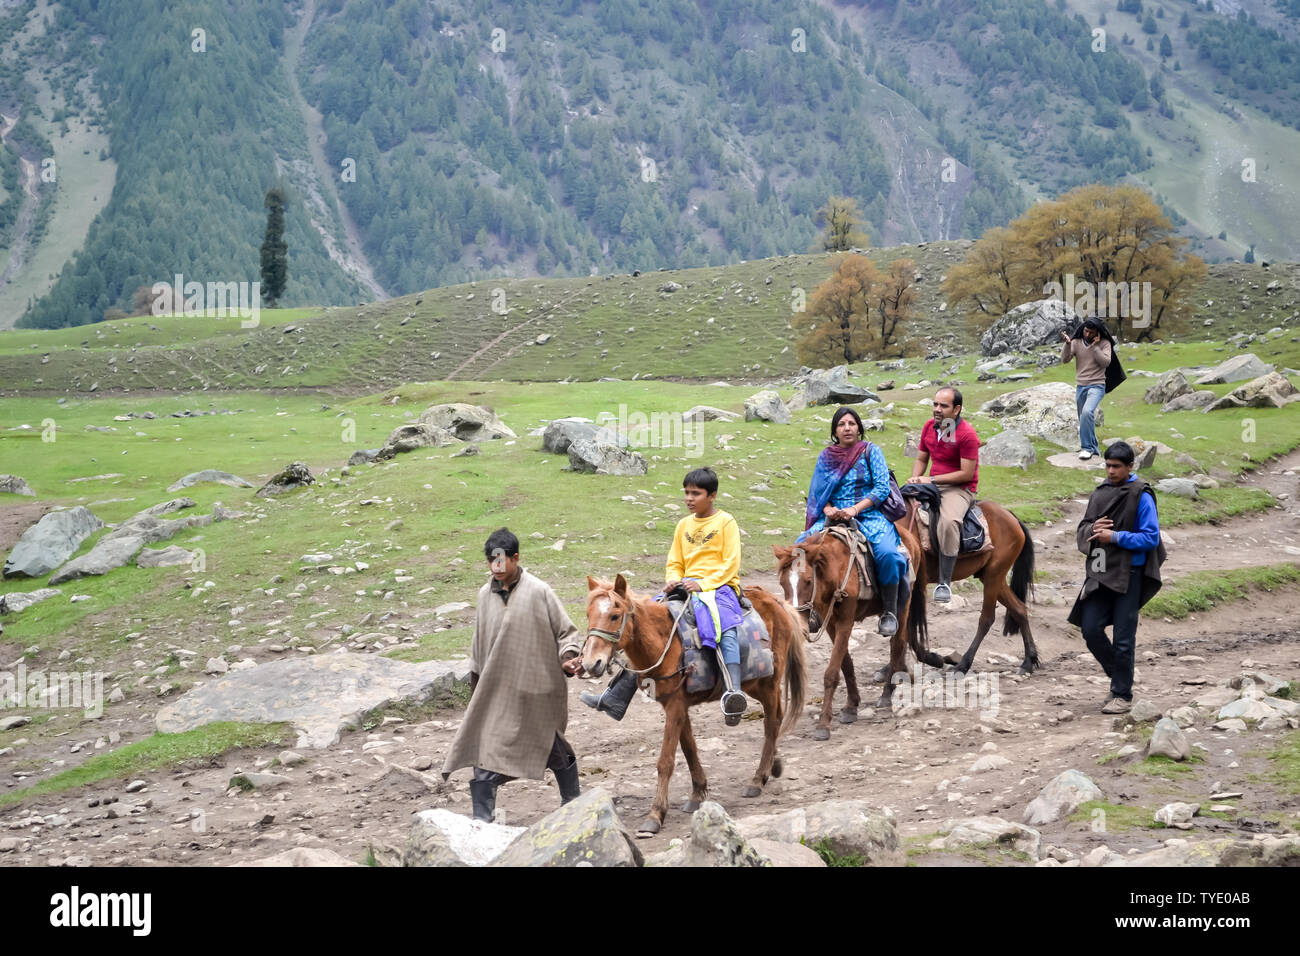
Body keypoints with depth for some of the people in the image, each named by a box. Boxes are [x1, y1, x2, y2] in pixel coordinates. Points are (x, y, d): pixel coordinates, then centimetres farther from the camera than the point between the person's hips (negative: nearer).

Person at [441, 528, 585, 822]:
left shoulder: (539, 592, -9)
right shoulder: (485, 595, 5)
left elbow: (565, 631, -4)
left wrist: (569, 658, -21)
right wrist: (475, 675, 19)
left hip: (537, 689, -4)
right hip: (495, 688, 4)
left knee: (553, 748, 11)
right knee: (484, 748, -5)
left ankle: (572, 801, 34)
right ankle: (482, 819, 1)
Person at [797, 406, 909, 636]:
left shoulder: (871, 451, 3)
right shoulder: (826, 457, 11)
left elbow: (882, 487, -6)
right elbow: (818, 493, 11)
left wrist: (855, 509, -18)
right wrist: (828, 509, -12)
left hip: (869, 515, -3)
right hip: (834, 517, 3)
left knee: (887, 552, -33)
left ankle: (889, 612, -16)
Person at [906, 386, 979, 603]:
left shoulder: (967, 434, -15)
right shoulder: (930, 427, 7)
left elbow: (966, 473, -17)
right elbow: (921, 459, 18)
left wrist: (932, 480, -18)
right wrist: (915, 479, -4)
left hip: (960, 488, -7)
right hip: (932, 485, 8)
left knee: (948, 522, -35)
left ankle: (944, 582, -27)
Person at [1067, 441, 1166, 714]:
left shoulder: (1141, 496, -8)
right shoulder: (1100, 493, 10)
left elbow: (1151, 538, -11)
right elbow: (1082, 533, 15)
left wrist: (1115, 536, -18)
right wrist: (1093, 529, -8)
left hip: (1128, 576, -6)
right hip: (1100, 574, 6)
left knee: (1123, 638, 0)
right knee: (1091, 630, 2)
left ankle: (1123, 694, 10)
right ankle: (1119, 677, 23)